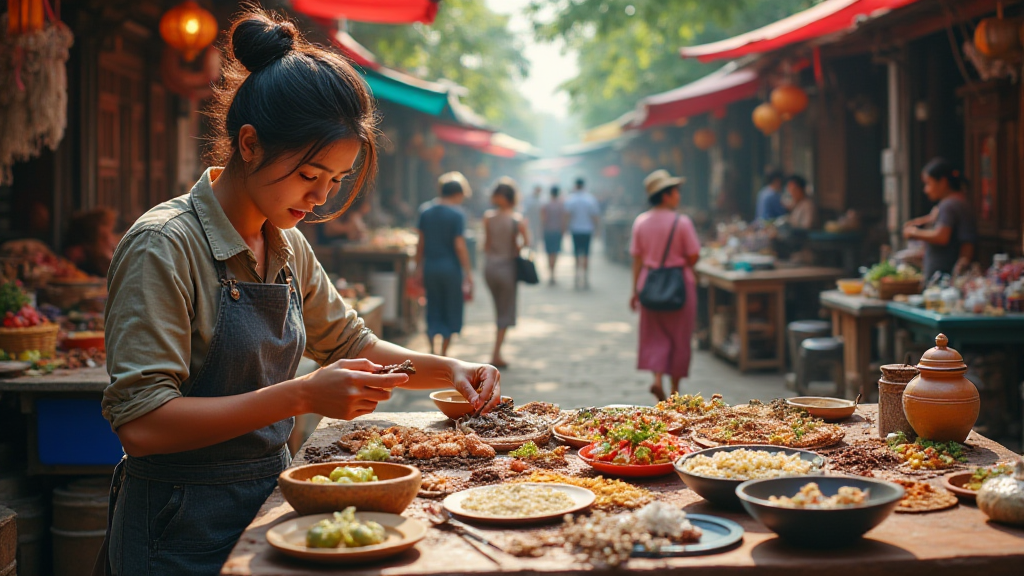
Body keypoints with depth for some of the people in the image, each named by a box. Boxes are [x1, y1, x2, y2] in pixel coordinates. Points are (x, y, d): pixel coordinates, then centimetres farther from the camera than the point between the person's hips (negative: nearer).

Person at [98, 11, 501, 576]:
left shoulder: (289, 248, 5)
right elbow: (141, 422, -25)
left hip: (266, 506, 7)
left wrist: (449, 370, 1)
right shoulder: (164, 246, -19)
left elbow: (350, 343, 18)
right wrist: (303, 395, -30)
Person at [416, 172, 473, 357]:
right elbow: (459, 246, -14)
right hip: (451, 268, -4)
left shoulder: (426, 213, 5)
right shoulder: (457, 214, -10)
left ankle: (431, 350, 5)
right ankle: (443, 353, 13)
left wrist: (418, 267, 15)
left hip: (430, 267, 4)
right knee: (450, 311, 9)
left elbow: (421, 243, 7)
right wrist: (468, 272, -9)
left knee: (433, 309, 13)